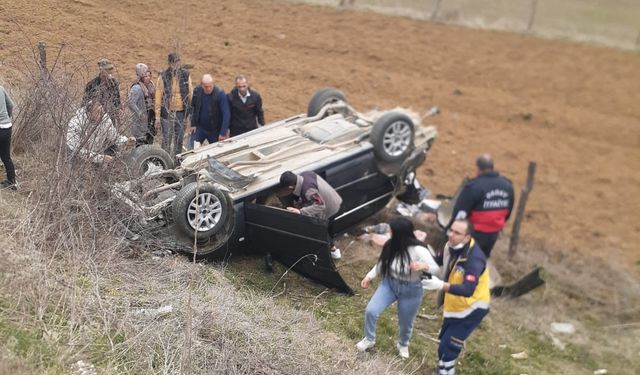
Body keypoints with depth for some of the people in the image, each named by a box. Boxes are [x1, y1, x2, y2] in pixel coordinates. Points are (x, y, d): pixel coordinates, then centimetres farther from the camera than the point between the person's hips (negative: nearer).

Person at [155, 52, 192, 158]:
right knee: (167, 138, -2)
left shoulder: (186, 74, 2)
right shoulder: (163, 76, -6)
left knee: (179, 138, 12)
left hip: (181, 112, 3)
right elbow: (158, 94, -5)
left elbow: (190, 92, 9)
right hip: (167, 112, -3)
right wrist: (157, 113, -7)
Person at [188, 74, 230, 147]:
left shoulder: (220, 93, -21)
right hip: (200, 128, 3)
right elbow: (193, 108, 6)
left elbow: (226, 114, -22)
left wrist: (223, 133, -25)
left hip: (215, 130, -3)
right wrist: (193, 124, 3)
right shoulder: (197, 90, -9)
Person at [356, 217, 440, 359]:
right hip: (389, 283, 4)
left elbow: (436, 269, -27)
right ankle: (369, 339, 24)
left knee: (406, 322, 16)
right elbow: (382, 263, 5)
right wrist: (369, 276, 5)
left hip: (410, 291, -4)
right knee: (371, 310, -4)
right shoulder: (390, 246, -15)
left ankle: (403, 345, 49)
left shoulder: (418, 251, -30)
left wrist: (424, 266, -48)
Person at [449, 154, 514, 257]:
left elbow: (460, 210, -17)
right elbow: (508, 211, 12)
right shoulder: (507, 185, 0)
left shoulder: (474, 186, -21)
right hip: (494, 233, 6)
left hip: (476, 233, -6)